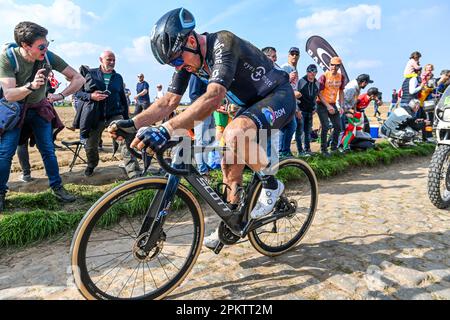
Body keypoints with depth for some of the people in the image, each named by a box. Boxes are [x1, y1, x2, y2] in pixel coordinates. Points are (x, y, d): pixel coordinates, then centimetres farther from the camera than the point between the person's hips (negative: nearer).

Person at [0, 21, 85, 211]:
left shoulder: (49, 57, -19)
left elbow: (78, 79, -15)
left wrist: (60, 95, -28)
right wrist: (31, 86, -49)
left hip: (40, 109, 2)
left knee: (48, 151, 1)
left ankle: (57, 187, 13)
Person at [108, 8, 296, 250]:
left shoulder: (223, 44, -28)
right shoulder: (188, 58, -3)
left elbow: (213, 98, -44)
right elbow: (169, 101, -6)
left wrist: (167, 130, -53)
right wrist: (131, 124, -19)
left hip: (279, 97, -8)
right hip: (251, 104, 8)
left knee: (234, 133, -36)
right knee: (230, 163, 4)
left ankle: (271, 185, -12)